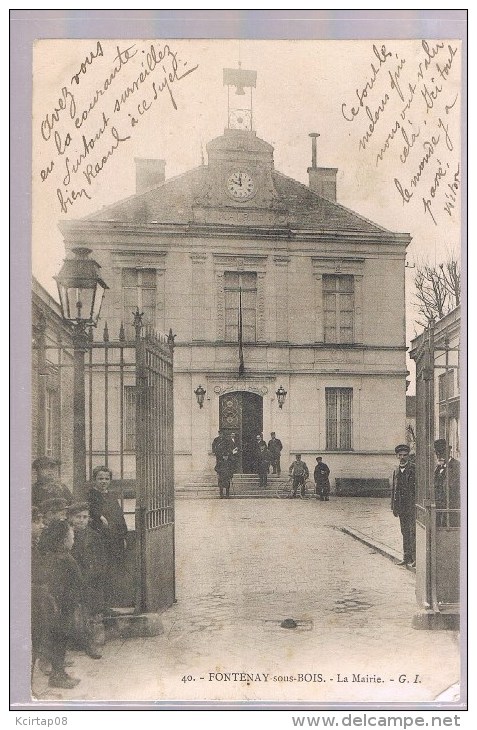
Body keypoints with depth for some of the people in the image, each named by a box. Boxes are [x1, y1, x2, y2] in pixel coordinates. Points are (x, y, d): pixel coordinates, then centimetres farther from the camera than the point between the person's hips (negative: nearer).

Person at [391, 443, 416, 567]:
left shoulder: (414, 469, -5)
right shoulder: (396, 470, 13)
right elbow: (393, 489, 17)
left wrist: (417, 504, -13)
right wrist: (393, 507, 14)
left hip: (412, 505, -6)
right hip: (401, 506, 6)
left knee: (413, 531, -7)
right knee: (405, 532, 11)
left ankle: (415, 558, -3)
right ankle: (406, 557, 17)